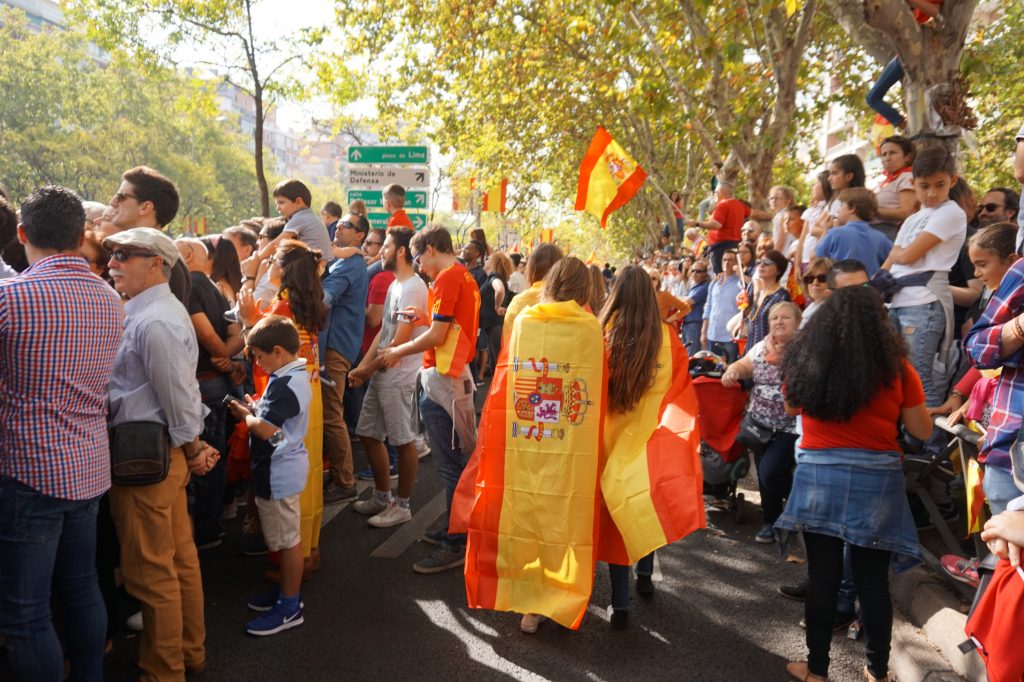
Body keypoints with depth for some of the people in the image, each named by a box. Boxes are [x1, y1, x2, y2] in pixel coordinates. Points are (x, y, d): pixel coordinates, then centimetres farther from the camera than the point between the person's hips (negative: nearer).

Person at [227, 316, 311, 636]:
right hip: (286, 467, 10)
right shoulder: (297, 374, 8)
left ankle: (290, 607, 14)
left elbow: (265, 429, -27)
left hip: (279, 473, -10)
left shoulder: (285, 384, -24)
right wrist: (256, 408, 1)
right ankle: (288, 591, 35)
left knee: (288, 539, 2)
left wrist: (245, 414, -9)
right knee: (286, 537, 21)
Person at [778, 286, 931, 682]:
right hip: (876, 480, 0)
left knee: (822, 577, 9)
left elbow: (791, 408, 19)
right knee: (873, 581, 11)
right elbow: (922, 431, 4)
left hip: (818, 476, 0)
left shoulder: (805, 362, 0)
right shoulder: (896, 368, -4)